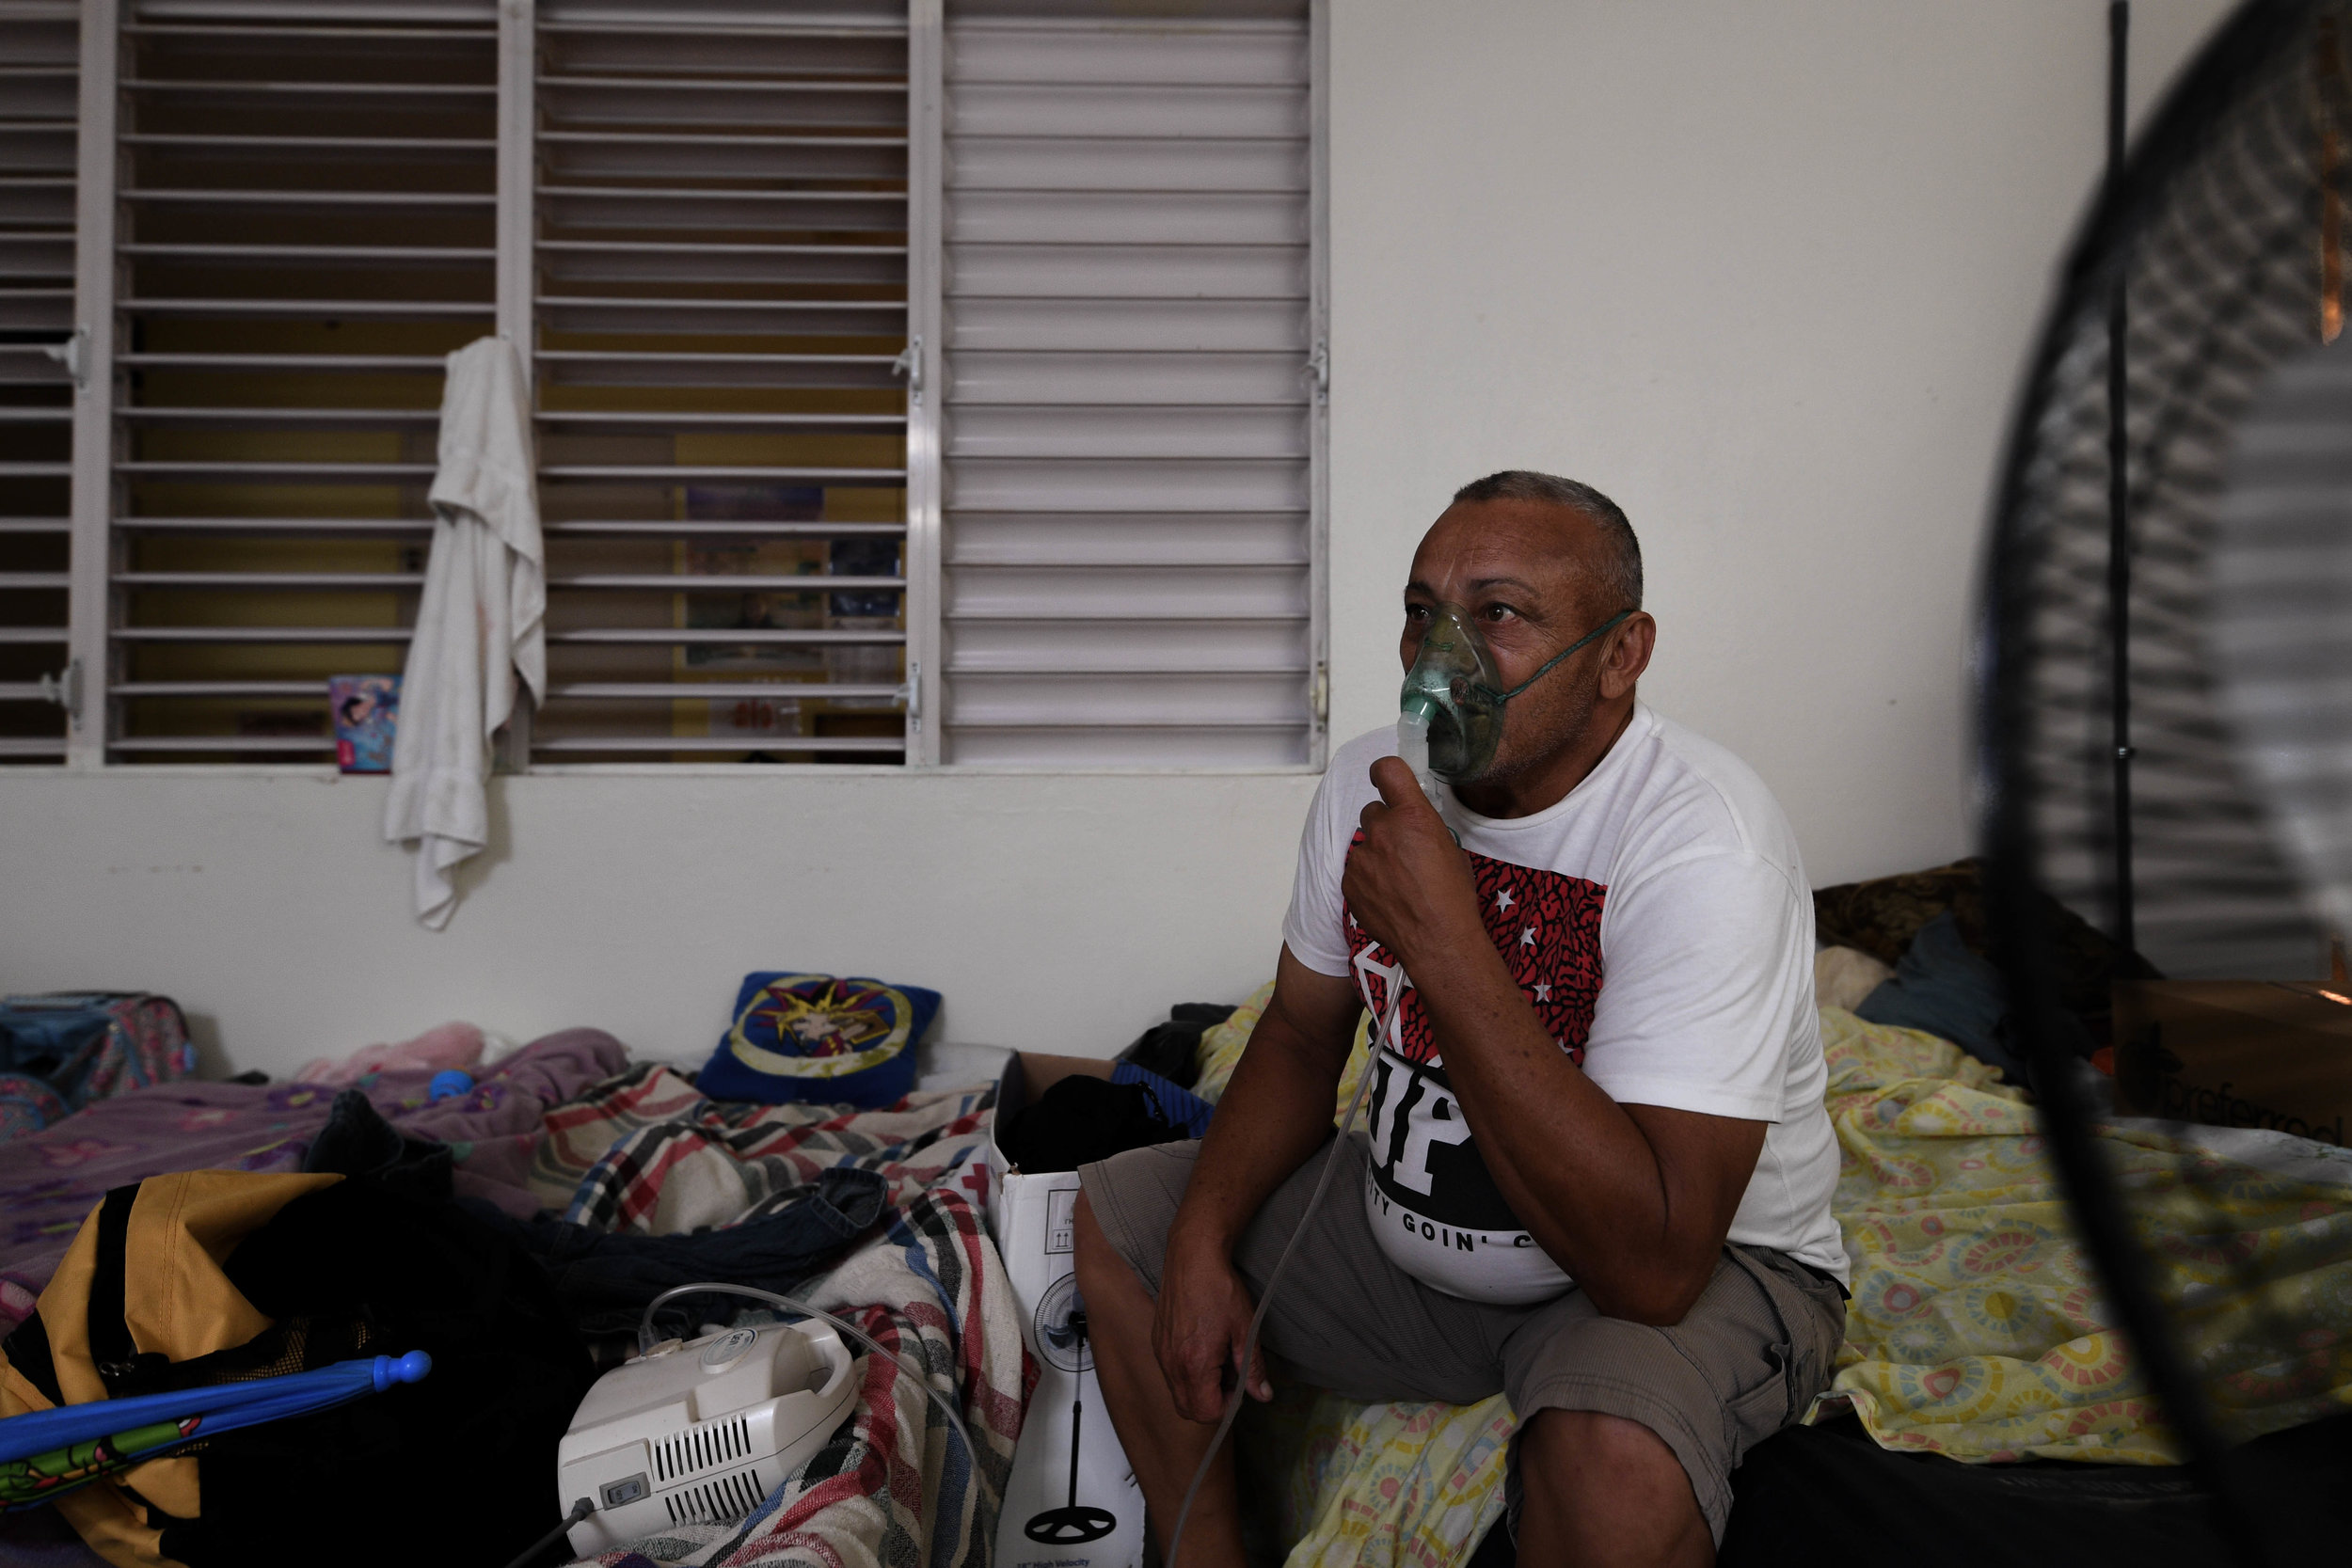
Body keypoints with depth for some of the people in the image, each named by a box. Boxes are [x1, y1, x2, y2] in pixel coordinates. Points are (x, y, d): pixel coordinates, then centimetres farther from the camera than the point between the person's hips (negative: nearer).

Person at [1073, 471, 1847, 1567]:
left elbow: (1652, 1263, -35)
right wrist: (1205, 1242, -8)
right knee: (1114, 1214, 6)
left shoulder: (1701, 845, -28)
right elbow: (1300, 1037, 8)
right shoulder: (1371, 783, -6)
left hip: (1704, 1270, -6)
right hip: (1408, 1231, 7)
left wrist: (1446, 942, -36)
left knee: (1616, 1451, -38)